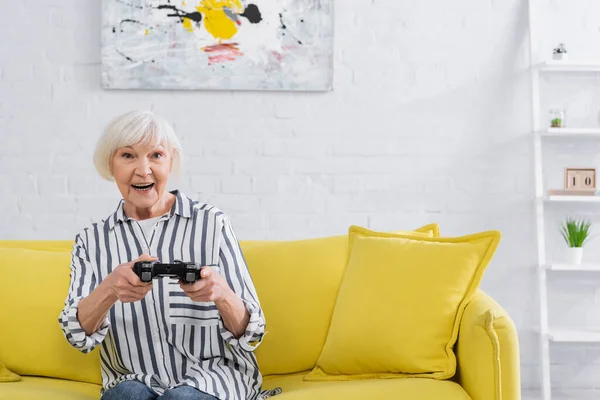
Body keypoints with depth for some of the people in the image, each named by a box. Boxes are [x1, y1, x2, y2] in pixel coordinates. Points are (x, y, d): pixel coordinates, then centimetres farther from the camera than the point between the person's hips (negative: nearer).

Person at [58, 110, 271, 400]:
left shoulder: (211, 223, -5)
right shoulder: (91, 241, 3)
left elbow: (251, 334, -6)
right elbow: (79, 337, -8)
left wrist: (222, 294, -29)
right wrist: (109, 289, -30)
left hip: (214, 374, -1)